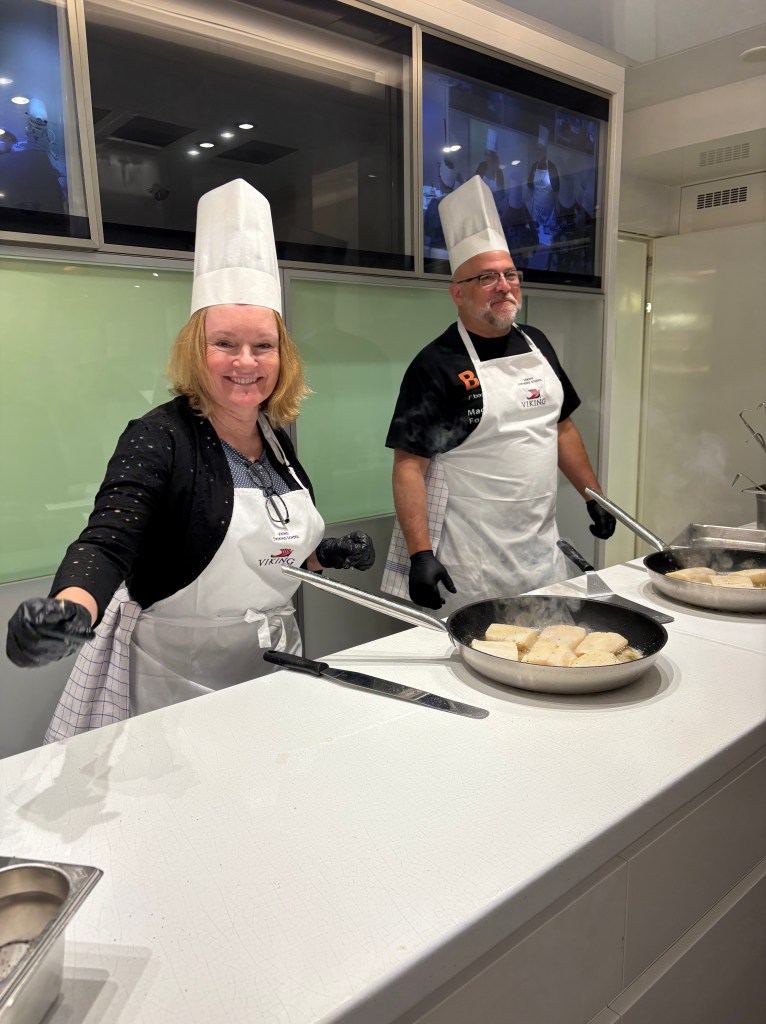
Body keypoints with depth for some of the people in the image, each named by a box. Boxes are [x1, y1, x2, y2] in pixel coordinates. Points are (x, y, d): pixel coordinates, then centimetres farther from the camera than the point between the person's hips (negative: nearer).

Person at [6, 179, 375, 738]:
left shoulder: (277, 438, 1)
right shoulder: (159, 439, -18)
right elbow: (106, 544, -32)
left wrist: (325, 555, -3)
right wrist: (67, 613, -51)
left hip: (272, 665, 6)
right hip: (175, 678, -6)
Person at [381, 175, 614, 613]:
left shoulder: (536, 344, 9)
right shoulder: (437, 364, -12)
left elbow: (561, 425, 18)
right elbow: (409, 465, -16)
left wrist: (594, 494, 13)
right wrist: (420, 554, -24)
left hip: (540, 547, 7)